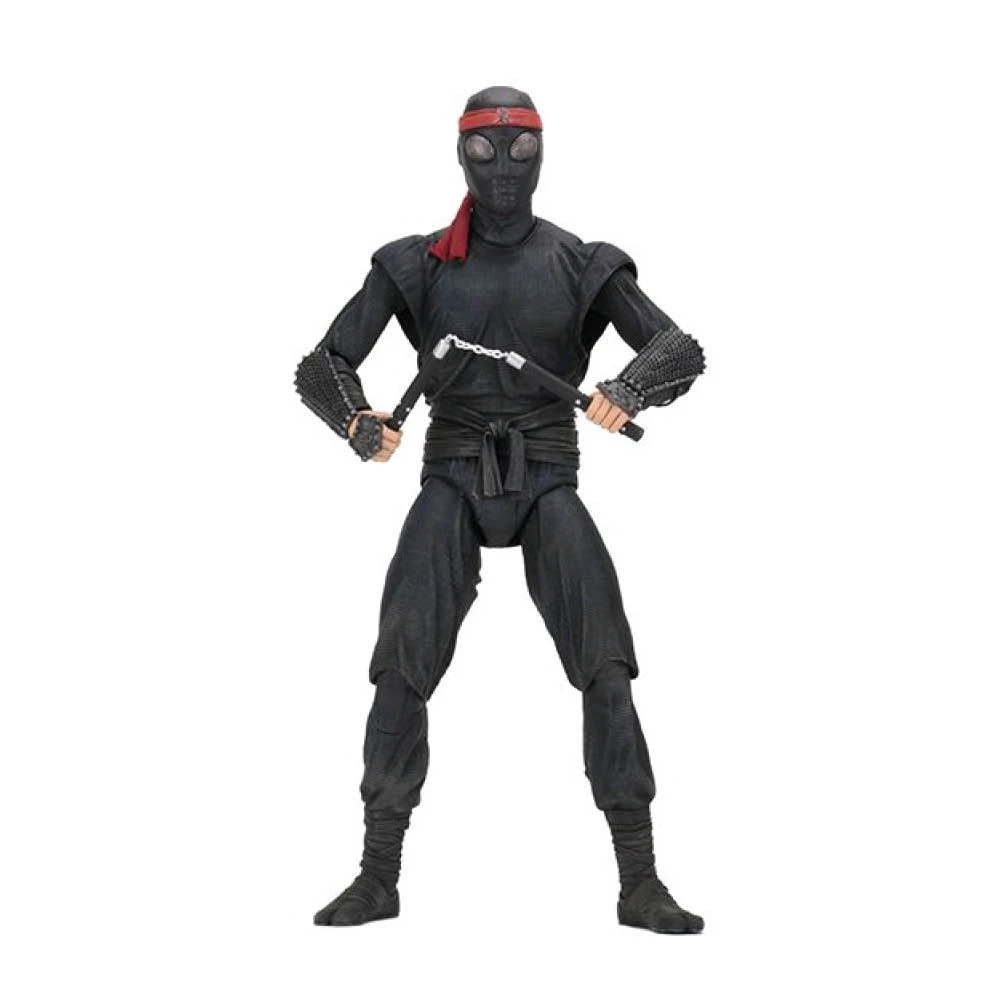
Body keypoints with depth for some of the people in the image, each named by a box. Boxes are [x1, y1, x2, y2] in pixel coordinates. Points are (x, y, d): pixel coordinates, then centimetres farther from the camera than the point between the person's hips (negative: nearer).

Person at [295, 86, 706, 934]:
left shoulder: (580, 265, 5)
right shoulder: (417, 266, 5)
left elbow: (680, 350, -4)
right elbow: (322, 368, 0)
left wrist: (629, 389, -29)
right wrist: (361, 426, -24)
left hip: (546, 486, 0)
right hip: (452, 486, 0)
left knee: (606, 668, -15)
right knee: (402, 669, -15)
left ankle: (641, 884, -9)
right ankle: (378, 878, -2)